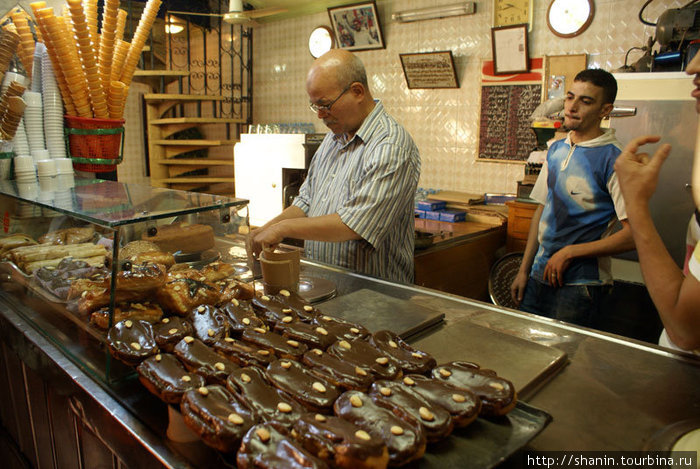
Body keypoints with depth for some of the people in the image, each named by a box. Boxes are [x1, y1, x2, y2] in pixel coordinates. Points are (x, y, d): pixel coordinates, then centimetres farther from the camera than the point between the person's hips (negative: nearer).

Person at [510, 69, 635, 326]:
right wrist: (524, 270, 11)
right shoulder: (556, 150, 8)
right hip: (540, 275, 6)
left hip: (580, 285, -6)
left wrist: (569, 252, -13)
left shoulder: (614, 159, -12)